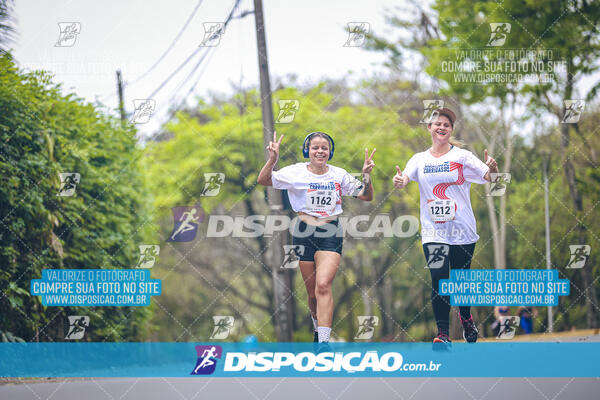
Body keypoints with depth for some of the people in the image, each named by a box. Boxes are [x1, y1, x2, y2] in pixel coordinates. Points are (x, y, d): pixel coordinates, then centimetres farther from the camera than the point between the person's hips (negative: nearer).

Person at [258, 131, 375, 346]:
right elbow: (264, 180, -9)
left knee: (323, 285, -19)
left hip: (331, 234, -1)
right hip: (304, 234, 1)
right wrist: (272, 160, -26)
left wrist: (366, 175, -8)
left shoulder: (339, 175, 5)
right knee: (312, 293, 7)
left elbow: (366, 196, 10)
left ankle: (324, 341, -24)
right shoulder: (296, 172, -1)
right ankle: (318, 325, 36)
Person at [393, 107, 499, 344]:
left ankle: (466, 318, 36)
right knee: (439, 281, -9)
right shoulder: (420, 159, 8)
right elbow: (404, 178, -5)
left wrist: (492, 169, -32)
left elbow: (488, 177, -9)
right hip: (433, 232, 1)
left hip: (462, 231, -1)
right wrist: (400, 181, -29)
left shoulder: (462, 156, 0)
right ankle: (442, 333, -6)